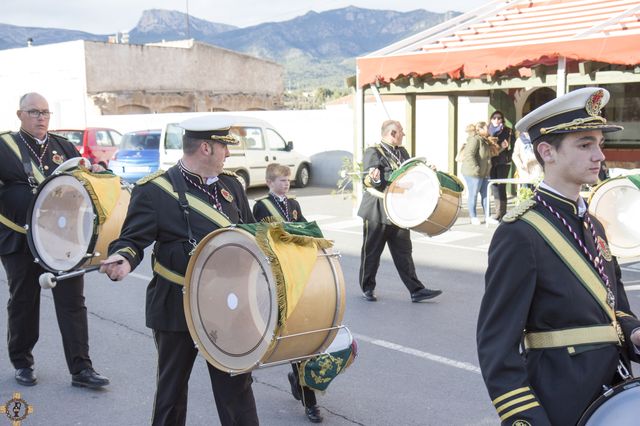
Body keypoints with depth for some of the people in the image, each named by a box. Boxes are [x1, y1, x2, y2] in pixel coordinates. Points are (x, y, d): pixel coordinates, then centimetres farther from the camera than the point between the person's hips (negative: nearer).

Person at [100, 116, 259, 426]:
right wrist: (123, 259, -31)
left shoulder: (230, 184, 8)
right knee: (172, 385, 14)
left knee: (236, 384, 9)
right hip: (175, 306, -4)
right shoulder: (155, 189, -11)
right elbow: (133, 238, -10)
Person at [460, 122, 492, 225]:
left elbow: (488, 155, 28)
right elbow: (469, 155, -25)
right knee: (473, 195, 1)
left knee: (485, 194, 10)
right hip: (473, 173, -9)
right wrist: (476, 169, -26)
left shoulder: (484, 141, 16)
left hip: (484, 174, 9)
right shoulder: (475, 140, -15)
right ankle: (473, 217, 10)